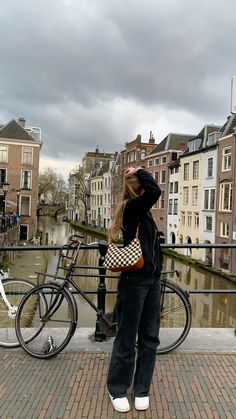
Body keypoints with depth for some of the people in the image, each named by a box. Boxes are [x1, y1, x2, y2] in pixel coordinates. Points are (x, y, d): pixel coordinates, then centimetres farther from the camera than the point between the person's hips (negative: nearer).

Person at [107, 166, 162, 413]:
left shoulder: (141, 210, 10)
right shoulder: (132, 207, -14)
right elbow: (155, 191, -26)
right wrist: (139, 172, -12)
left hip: (152, 280, 9)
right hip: (134, 281, -9)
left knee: (149, 338, 15)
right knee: (127, 340, 6)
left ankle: (141, 389, 31)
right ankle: (117, 390, 26)